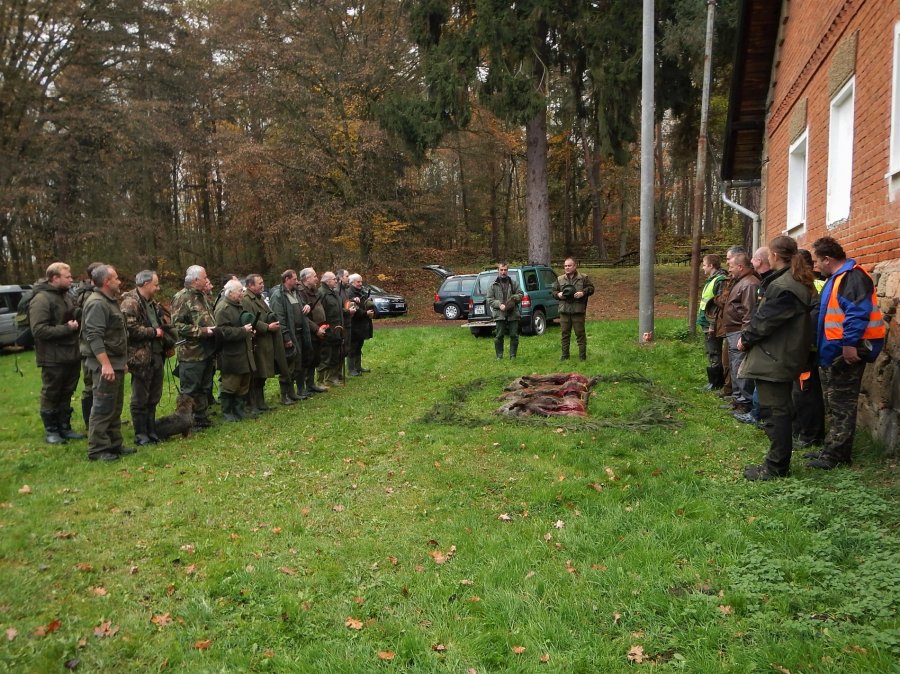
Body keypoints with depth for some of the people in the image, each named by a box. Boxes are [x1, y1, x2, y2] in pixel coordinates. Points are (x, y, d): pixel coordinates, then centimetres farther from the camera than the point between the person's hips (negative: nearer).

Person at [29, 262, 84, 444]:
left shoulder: (66, 296, 12)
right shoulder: (41, 299, -15)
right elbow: (39, 330, -22)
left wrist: (76, 324, 7)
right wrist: (66, 329, -20)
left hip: (71, 355, 8)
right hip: (53, 358, -8)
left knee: (66, 394, 15)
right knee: (51, 395, 5)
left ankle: (64, 427, 25)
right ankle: (51, 431, 15)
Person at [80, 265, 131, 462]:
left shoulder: (110, 302, 17)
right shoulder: (97, 303, -15)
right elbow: (94, 337, -23)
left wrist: (122, 362, 23)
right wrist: (106, 364, -28)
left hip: (116, 363, 10)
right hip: (105, 364, -10)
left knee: (115, 407, 15)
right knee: (103, 408, -6)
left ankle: (114, 444, 23)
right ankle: (97, 449, 0)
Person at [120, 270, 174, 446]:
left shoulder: (153, 304, 17)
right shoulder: (130, 303, -13)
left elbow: (164, 325, 26)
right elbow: (130, 329, -25)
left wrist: (169, 342, 9)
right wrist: (154, 332, -14)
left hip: (157, 356, 9)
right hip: (141, 358, -9)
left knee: (154, 397, 15)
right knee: (140, 399, 1)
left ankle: (151, 430, 26)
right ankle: (141, 435, 10)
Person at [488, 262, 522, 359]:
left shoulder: (513, 283, 9)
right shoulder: (493, 285, 6)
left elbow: (520, 295, 9)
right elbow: (489, 299, 3)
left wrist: (514, 298, -12)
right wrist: (499, 305, -12)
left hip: (513, 314, 1)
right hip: (500, 314, -1)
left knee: (514, 336, 3)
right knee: (499, 336, 1)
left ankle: (513, 355, 12)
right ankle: (499, 356, 11)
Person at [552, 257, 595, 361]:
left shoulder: (583, 278, 3)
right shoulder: (560, 279, 11)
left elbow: (591, 288, 2)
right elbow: (554, 290, 17)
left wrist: (583, 293, -15)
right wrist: (558, 294, -5)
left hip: (578, 310, -3)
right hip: (564, 310, 3)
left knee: (580, 333, 1)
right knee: (564, 333, 7)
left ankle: (582, 355, 9)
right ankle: (565, 355, 15)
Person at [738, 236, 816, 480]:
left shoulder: (783, 285, -20)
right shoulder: (797, 282, 13)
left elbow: (767, 319, -19)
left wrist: (746, 338, -5)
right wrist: (749, 335, 9)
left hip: (774, 358, -11)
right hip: (784, 356, 11)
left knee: (774, 412, -3)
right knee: (779, 410, 17)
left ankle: (776, 467, 4)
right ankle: (779, 462, 27)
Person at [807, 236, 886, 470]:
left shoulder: (853, 276, -17)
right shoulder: (838, 278, 17)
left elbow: (858, 312, -27)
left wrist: (850, 343, -30)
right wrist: (820, 345, 22)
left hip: (848, 351, -11)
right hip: (835, 351, 11)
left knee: (842, 407, -4)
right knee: (836, 404, 16)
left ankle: (834, 456, 2)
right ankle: (833, 450, 25)